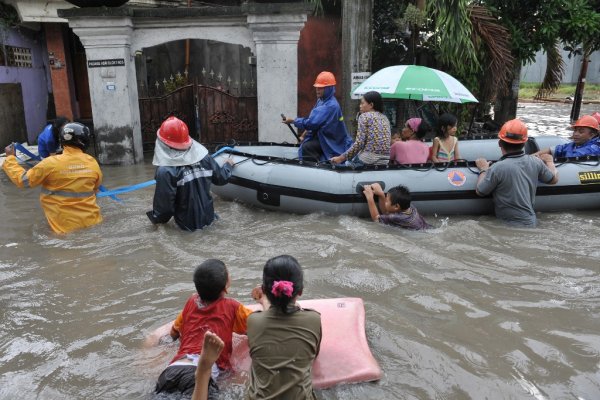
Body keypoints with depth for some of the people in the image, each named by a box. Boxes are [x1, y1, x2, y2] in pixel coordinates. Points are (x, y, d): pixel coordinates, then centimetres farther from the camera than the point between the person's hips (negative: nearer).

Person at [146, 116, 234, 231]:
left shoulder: (165, 171, -25)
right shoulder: (203, 157, -11)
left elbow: (164, 205, -20)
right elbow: (221, 178, 4)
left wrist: (156, 218, 3)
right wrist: (228, 165, 26)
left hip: (188, 225, -4)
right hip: (208, 218, 4)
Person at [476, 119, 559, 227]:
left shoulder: (498, 168, -22)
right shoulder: (535, 162, -5)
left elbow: (480, 191, -8)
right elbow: (554, 179, 14)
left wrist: (483, 169, 8)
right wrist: (549, 161, 32)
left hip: (509, 226, -6)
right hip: (531, 222, 6)